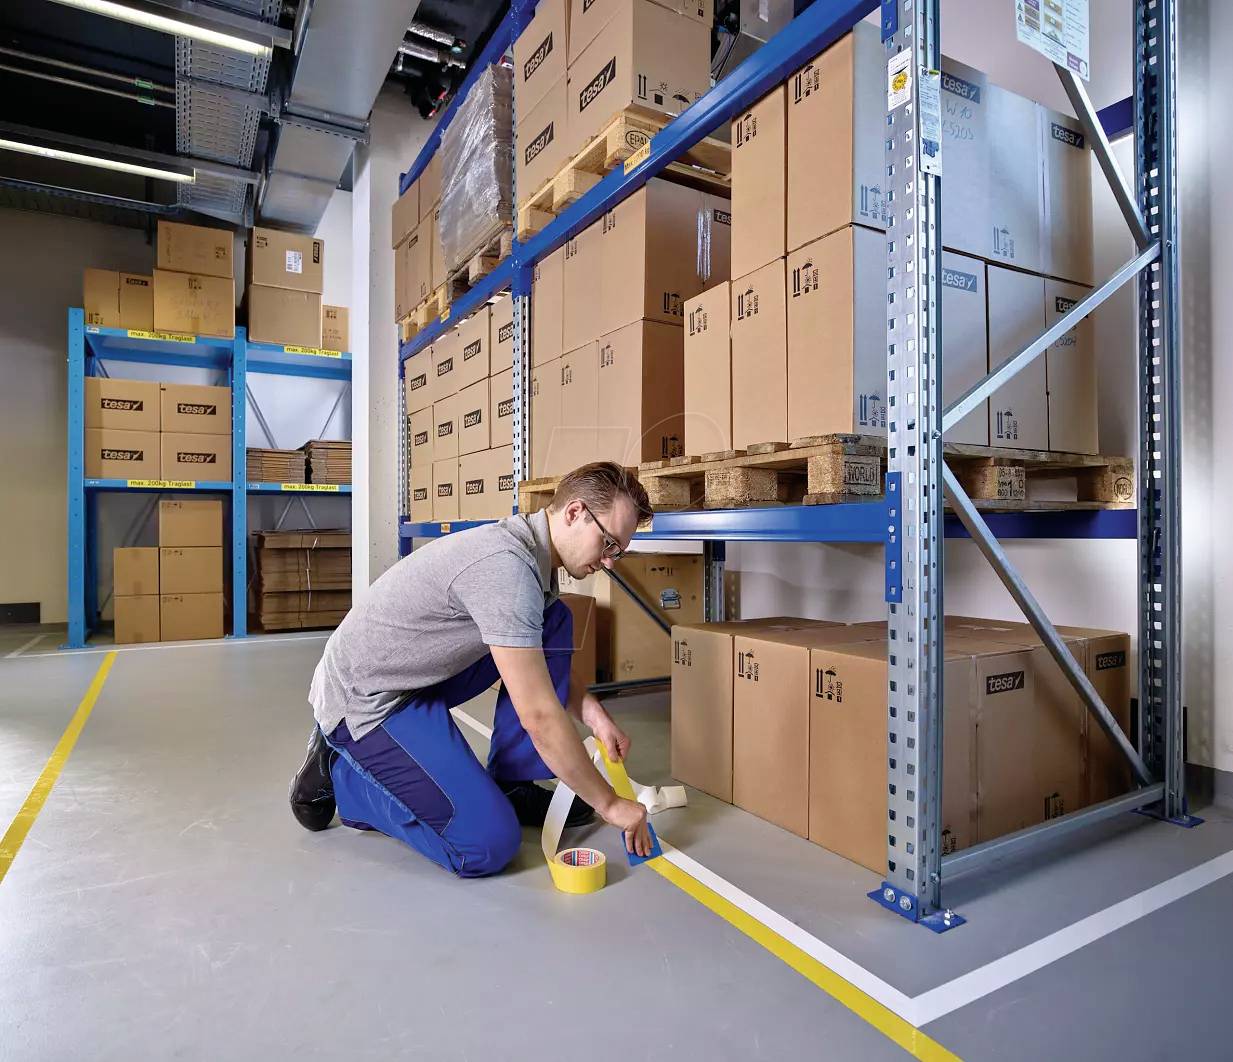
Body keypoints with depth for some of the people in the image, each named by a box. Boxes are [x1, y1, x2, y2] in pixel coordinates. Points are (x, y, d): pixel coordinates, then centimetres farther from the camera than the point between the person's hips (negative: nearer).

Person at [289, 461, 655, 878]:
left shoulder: (530, 548, 2)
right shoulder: (507, 565, -29)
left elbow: (547, 667, 15)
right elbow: (539, 717, -27)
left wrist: (592, 712, -2)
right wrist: (609, 804, -16)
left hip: (416, 676, 9)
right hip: (364, 698, -9)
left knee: (555, 621, 2)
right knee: (489, 845, -15)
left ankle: (510, 785, 7)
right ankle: (338, 772, 4)